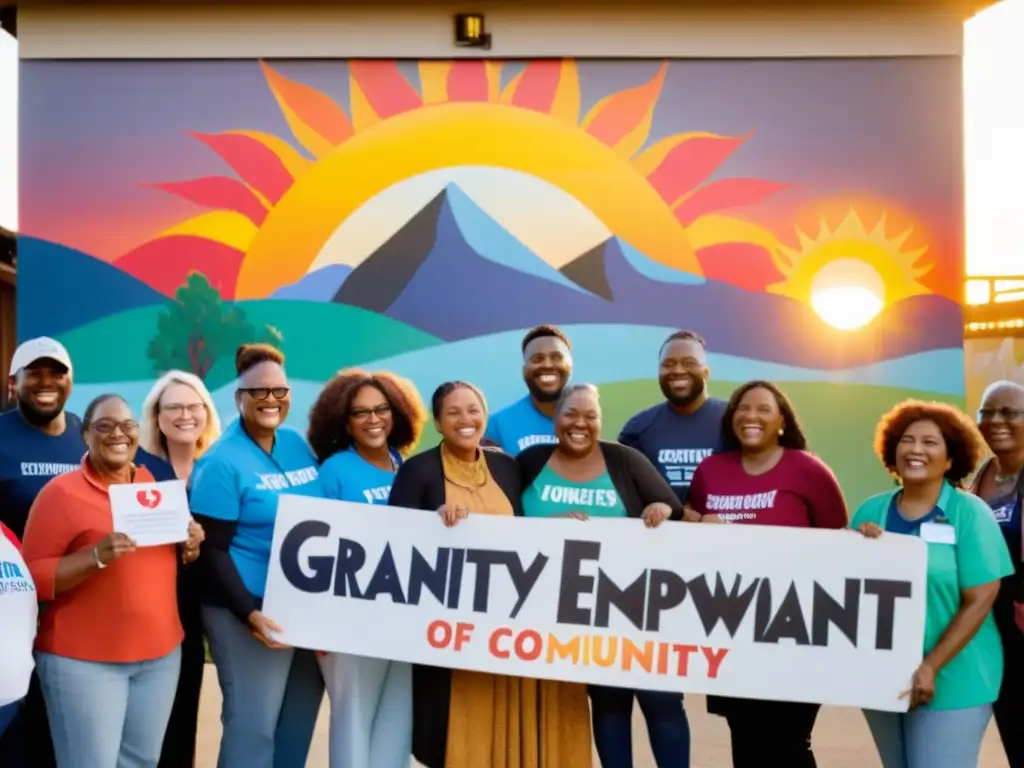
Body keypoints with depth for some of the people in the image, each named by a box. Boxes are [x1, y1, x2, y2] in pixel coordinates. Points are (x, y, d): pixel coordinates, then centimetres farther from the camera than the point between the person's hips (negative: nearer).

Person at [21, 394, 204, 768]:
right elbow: (31, 577, -10)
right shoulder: (61, 492, -9)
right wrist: (96, 557, -24)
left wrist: (191, 548, -3)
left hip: (160, 652, 6)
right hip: (82, 658, -5)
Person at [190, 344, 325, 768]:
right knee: (254, 724, 0)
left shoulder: (297, 444, 7)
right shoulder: (222, 463, -11)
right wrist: (249, 613, -22)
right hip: (253, 612, -6)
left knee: (300, 720, 16)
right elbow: (213, 551, -13)